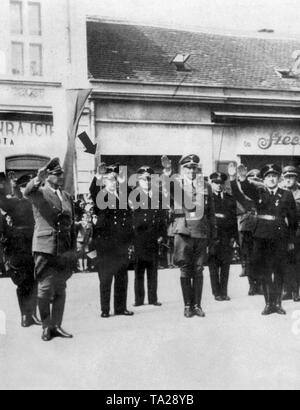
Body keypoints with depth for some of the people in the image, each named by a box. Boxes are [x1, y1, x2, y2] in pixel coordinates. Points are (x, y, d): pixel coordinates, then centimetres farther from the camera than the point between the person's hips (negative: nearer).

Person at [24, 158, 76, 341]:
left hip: (65, 250, 5)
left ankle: (56, 326, 19)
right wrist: (39, 179, -45)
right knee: (45, 289, -1)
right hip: (46, 248, -5)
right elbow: (28, 192, -26)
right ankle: (46, 326, 11)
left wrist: (74, 249, 13)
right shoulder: (39, 193, -1)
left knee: (60, 290, 10)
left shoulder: (67, 197, 15)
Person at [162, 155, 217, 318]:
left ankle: (197, 305, 13)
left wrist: (213, 233, 11)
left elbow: (211, 212, 15)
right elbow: (168, 190, -21)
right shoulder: (177, 184, 4)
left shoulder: (205, 187, 12)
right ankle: (188, 305, 10)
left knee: (198, 270, 5)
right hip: (183, 231, -2)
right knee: (185, 270, 1)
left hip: (202, 233, 2)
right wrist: (167, 172, -38)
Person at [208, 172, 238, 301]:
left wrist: (234, 236, 3)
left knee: (225, 266, 4)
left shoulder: (230, 199, 14)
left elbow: (234, 218, 12)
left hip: (227, 237, 3)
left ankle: (224, 292, 11)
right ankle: (217, 293, 7)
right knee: (214, 266, 0)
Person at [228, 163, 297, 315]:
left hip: (280, 237, 0)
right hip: (262, 236, 1)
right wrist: (242, 178, -41)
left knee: (279, 271, 4)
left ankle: (278, 303, 15)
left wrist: (291, 240, 4)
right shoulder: (258, 193, 5)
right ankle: (269, 303, 12)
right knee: (265, 271, 3)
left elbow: (293, 219, 7)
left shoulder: (287, 195, 5)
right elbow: (247, 188, -18)